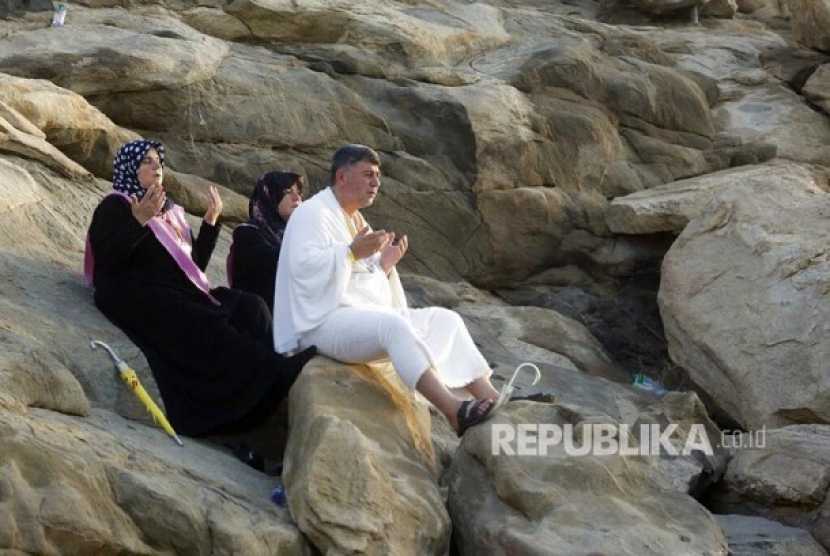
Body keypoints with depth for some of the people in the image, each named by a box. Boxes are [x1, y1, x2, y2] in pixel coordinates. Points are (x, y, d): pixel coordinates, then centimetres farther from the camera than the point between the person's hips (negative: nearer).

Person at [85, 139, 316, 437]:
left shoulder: (169, 211, 26)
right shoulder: (115, 207, 5)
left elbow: (196, 263, 26)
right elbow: (107, 260, -12)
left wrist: (211, 222, 16)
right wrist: (138, 221, -21)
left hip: (184, 294, 7)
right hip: (140, 297, -7)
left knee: (250, 306, -18)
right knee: (211, 329, -32)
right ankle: (277, 374, -45)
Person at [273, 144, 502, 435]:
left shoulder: (356, 222, 24)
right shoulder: (312, 214, -2)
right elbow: (303, 266, -19)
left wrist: (385, 265, 5)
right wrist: (352, 252, -20)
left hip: (368, 314, 10)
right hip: (326, 321, -9)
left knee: (445, 319, -7)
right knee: (393, 324, -37)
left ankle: (491, 398, -20)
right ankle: (453, 410, -51)